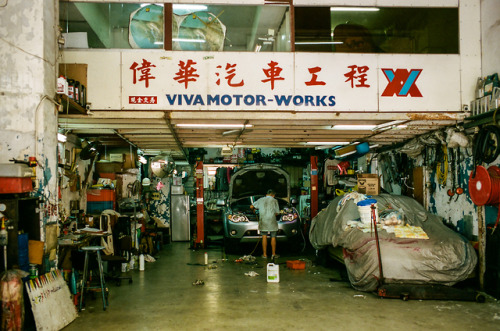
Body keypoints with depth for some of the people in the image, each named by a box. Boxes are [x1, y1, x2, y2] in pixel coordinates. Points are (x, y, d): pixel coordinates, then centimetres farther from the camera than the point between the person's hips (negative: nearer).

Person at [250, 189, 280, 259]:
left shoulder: (261, 200, 8)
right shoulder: (274, 201, 2)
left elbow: (251, 206, 11)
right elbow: (277, 213, 4)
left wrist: (253, 209, 33)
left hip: (263, 221, 2)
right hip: (272, 222, -1)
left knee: (264, 237, 6)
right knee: (273, 237, 7)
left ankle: (264, 254, 5)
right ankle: (273, 254, 10)